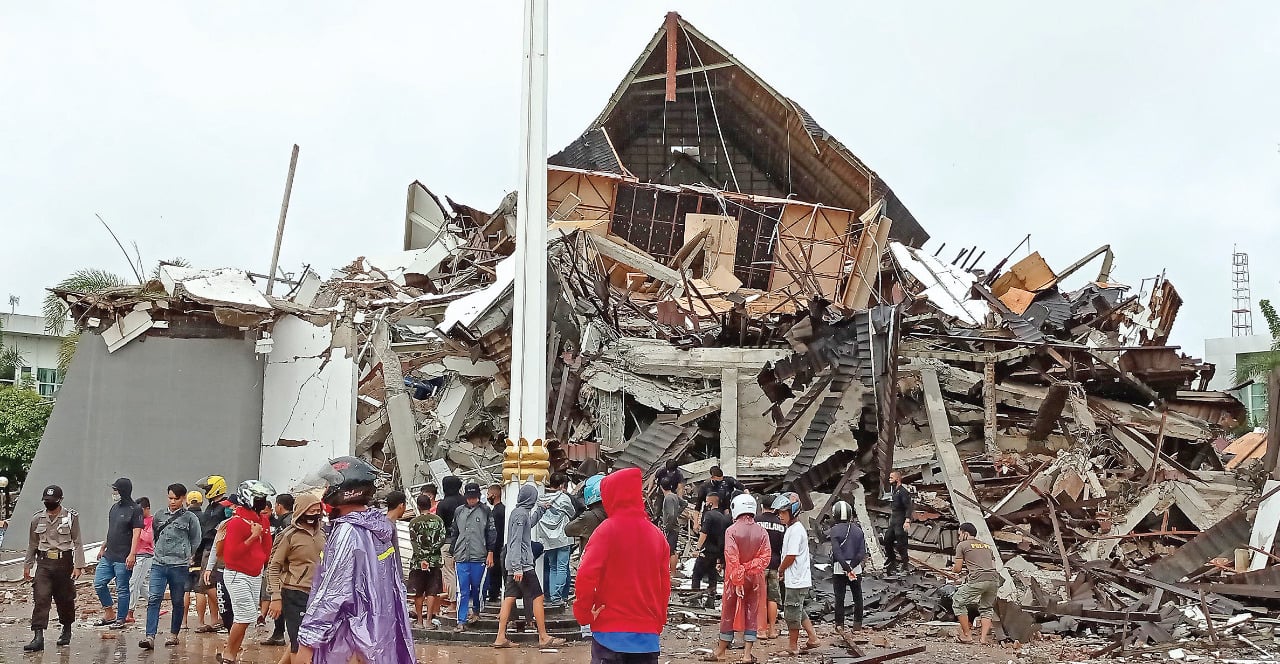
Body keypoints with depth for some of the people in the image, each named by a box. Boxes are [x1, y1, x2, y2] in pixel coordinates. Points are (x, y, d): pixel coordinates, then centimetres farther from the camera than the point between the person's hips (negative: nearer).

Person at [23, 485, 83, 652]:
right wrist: (27, 565, 16)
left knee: (65, 599, 9)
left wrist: (78, 565, -9)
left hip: (64, 563, -2)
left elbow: (78, 543, -3)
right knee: (41, 599, -10)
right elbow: (32, 544, 17)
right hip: (43, 564, 2)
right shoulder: (37, 518, 8)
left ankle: (66, 630, 30)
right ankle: (38, 637, -14)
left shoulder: (71, 517, -2)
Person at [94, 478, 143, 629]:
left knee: (122, 589, -1)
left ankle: (121, 619, 9)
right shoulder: (114, 508, 15)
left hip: (123, 558, -8)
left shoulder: (135, 510, -10)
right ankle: (109, 615, 18)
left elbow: (136, 534, -15)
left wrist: (132, 554, -22)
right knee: (98, 583, 7)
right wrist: (103, 548, 25)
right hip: (108, 556, 8)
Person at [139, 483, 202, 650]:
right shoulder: (159, 516, 9)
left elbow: (195, 542, 9)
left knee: (177, 602, 6)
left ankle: (173, 635, 19)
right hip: (158, 564, 2)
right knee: (153, 599, -10)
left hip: (180, 567, -2)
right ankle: (150, 637, -14)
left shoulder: (190, 518, 0)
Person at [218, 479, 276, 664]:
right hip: (237, 575, -8)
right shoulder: (237, 522, -16)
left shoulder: (263, 520, 8)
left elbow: (267, 548, 17)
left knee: (245, 618, 9)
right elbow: (231, 553, -21)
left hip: (255, 575, 8)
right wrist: (253, 536, -22)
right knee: (245, 616, -12)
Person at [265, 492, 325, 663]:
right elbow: (273, 567, -7)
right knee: (299, 644, -4)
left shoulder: (319, 534, 10)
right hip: (294, 595, -6)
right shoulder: (290, 535, -9)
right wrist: (276, 597, -14)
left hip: (315, 594, 6)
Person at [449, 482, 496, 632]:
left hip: (479, 556, -2)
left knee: (477, 587, 9)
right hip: (461, 557, 2)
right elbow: (454, 533, 17)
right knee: (463, 591, -1)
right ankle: (461, 621, -1)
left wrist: (490, 553, -2)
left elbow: (491, 533, 3)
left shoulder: (485, 510, 2)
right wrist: (453, 553, 15)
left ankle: (477, 611, 32)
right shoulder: (459, 511, 10)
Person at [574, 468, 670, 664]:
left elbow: (586, 576, -17)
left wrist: (583, 614, -4)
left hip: (611, 631, -4)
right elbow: (665, 584, 9)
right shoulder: (656, 534, 6)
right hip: (648, 634, 4)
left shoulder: (607, 530, -8)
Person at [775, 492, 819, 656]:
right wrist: (784, 572, 10)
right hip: (798, 579, 10)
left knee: (792, 612, 0)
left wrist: (780, 570, -5)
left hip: (796, 581, -10)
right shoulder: (793, 529, 14)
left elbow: (791, 556, -20)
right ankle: (813, 638, 23)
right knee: (798, 611, 18)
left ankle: (793, 647, 10)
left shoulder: (795, 530, -18)